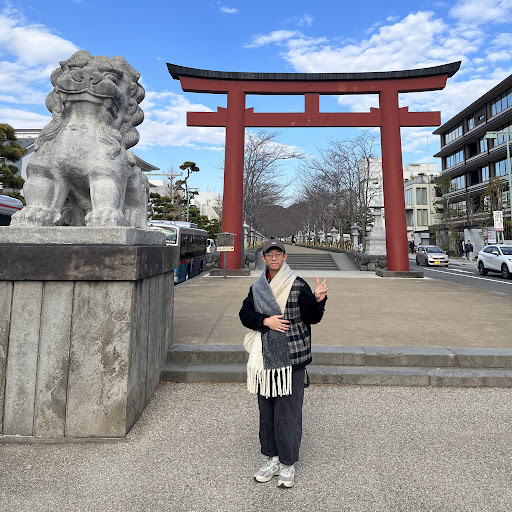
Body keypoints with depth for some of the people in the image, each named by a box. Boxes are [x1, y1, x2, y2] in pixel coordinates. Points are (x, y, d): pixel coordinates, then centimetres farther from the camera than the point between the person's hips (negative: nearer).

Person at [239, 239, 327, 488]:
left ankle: (287, 464, 22)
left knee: (288, 411, 2)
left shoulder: (298, 285, -3)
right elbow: (245, 314, 6)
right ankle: (272, 458, 34)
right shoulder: (257, 287, 9)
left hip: (291, 358, -4)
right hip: (264, 358, 4)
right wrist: (265, 321, -11)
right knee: (266, 409, 15)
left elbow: (312, 318, -5)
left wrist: (317, 300, -24)